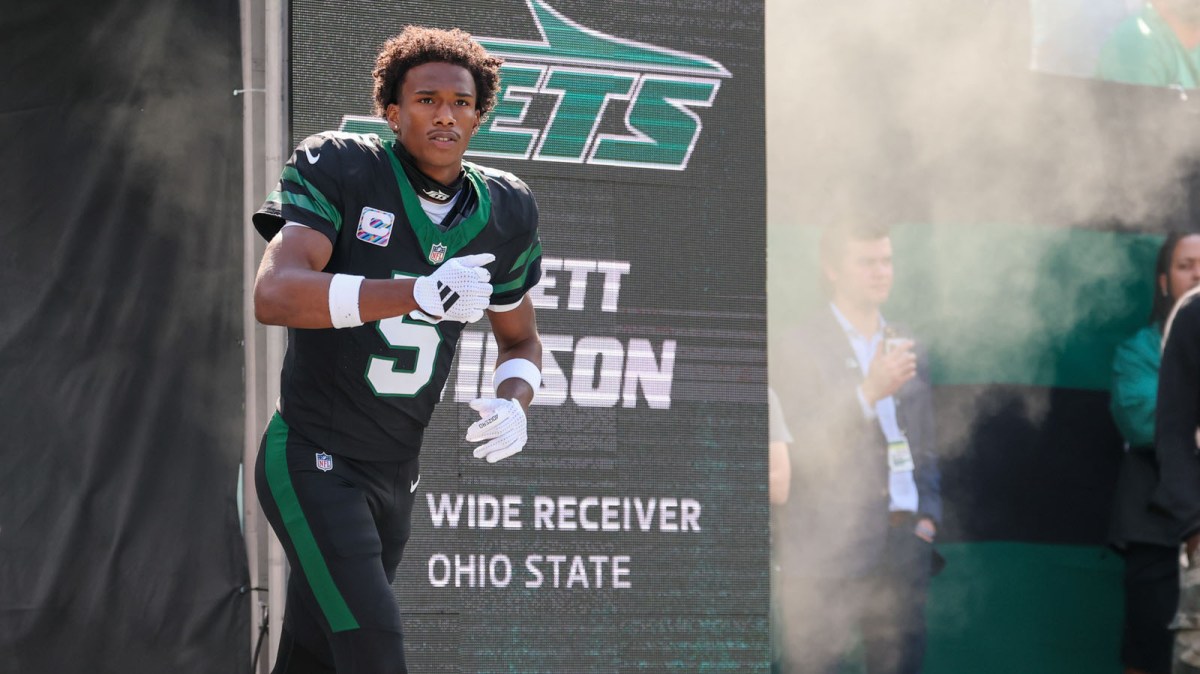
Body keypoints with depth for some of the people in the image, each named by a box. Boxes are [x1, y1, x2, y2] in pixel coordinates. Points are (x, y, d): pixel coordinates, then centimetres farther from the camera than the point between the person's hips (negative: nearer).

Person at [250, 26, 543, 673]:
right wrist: (419, 294, -39)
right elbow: (273, 295, -27)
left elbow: (519, 339, 20)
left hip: (395, 474, 6)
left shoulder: (502, 213, 4)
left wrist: (512, 403, -5)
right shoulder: (338, 170, -12)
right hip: (312, 464, -6)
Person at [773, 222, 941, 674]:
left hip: (901, 546, 5)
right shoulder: (803, 349, -3)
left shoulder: (905, 346, 16)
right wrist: (870, 392, -21)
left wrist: (927, 516, 10)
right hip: (828, 550, -5)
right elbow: (807, 450, -12)